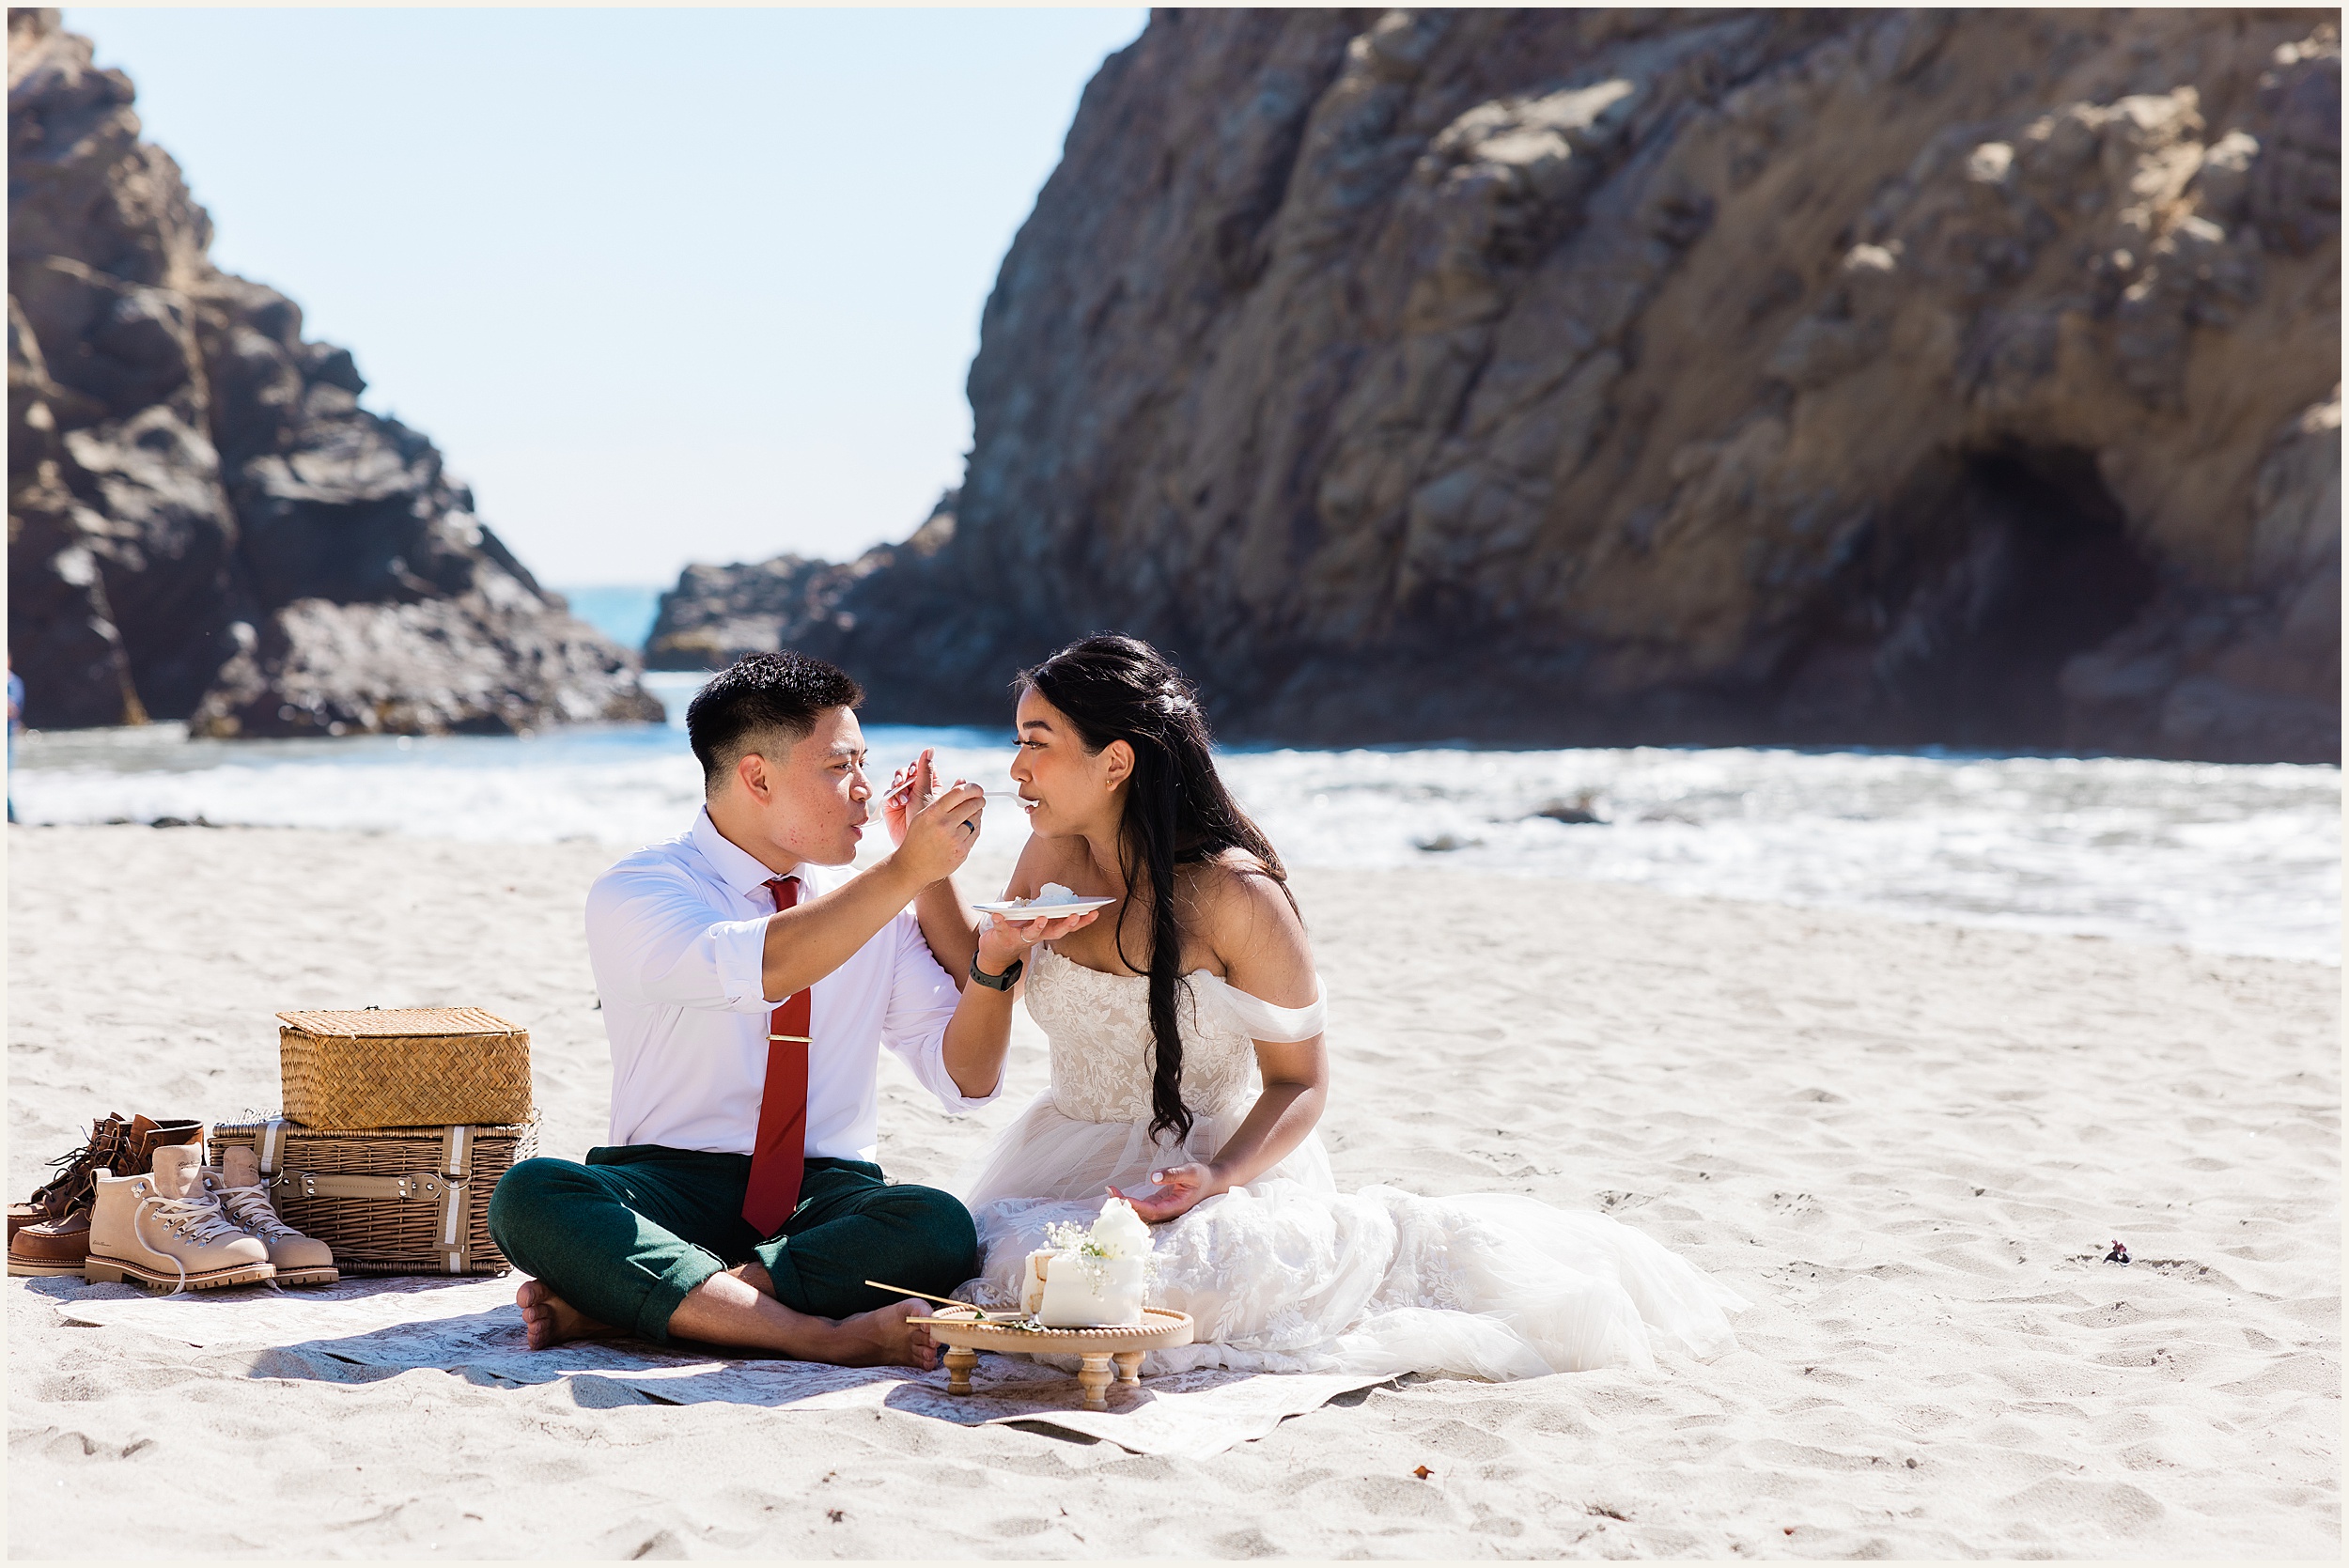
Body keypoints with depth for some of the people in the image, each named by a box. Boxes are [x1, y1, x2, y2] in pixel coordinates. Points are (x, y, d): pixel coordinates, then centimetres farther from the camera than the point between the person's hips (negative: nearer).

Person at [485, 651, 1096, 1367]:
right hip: (669, 1187, -2)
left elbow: (969, 1078, 5)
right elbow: (759, 971, -24)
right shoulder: (632, 893, -3)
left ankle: (608, 1301, -28)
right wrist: (907, 870, -22)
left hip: (826, 1199, 3)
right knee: (531, 1196, -32)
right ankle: (818, 1333, -38)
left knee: (938, 1228, -30)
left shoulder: (876, 907, 11)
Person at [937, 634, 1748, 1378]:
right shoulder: (1051, 858, 1)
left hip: (1212, 1169, -6)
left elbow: (1300, 1081, -9)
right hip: (1071, 1163, 6)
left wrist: (1218, 1177, -27)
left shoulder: (1236, 895, -16)